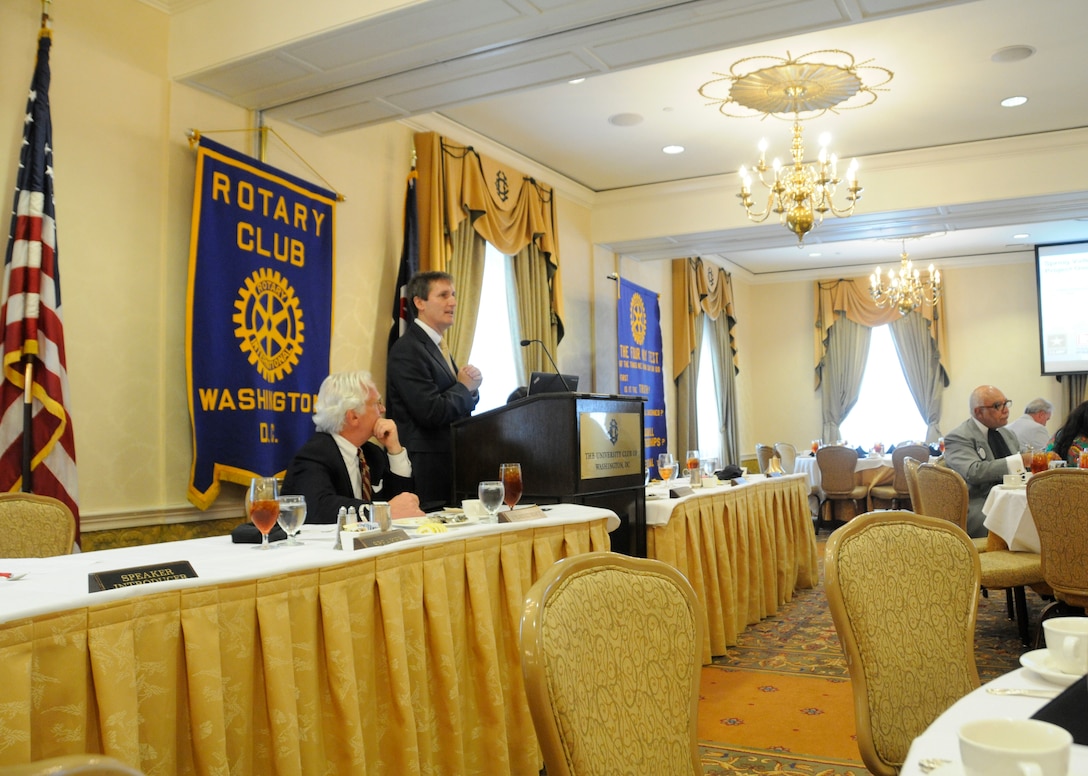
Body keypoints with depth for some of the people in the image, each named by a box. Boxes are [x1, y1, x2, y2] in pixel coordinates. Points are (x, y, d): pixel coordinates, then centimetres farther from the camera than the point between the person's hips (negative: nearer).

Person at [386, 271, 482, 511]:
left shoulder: (438, 347, 16)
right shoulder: (407, 350, -13)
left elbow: (460, 407, 19)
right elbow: (431, 412, -22)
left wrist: (471, 386, -2)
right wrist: (464, 386, -6)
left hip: (448, 463, 9)